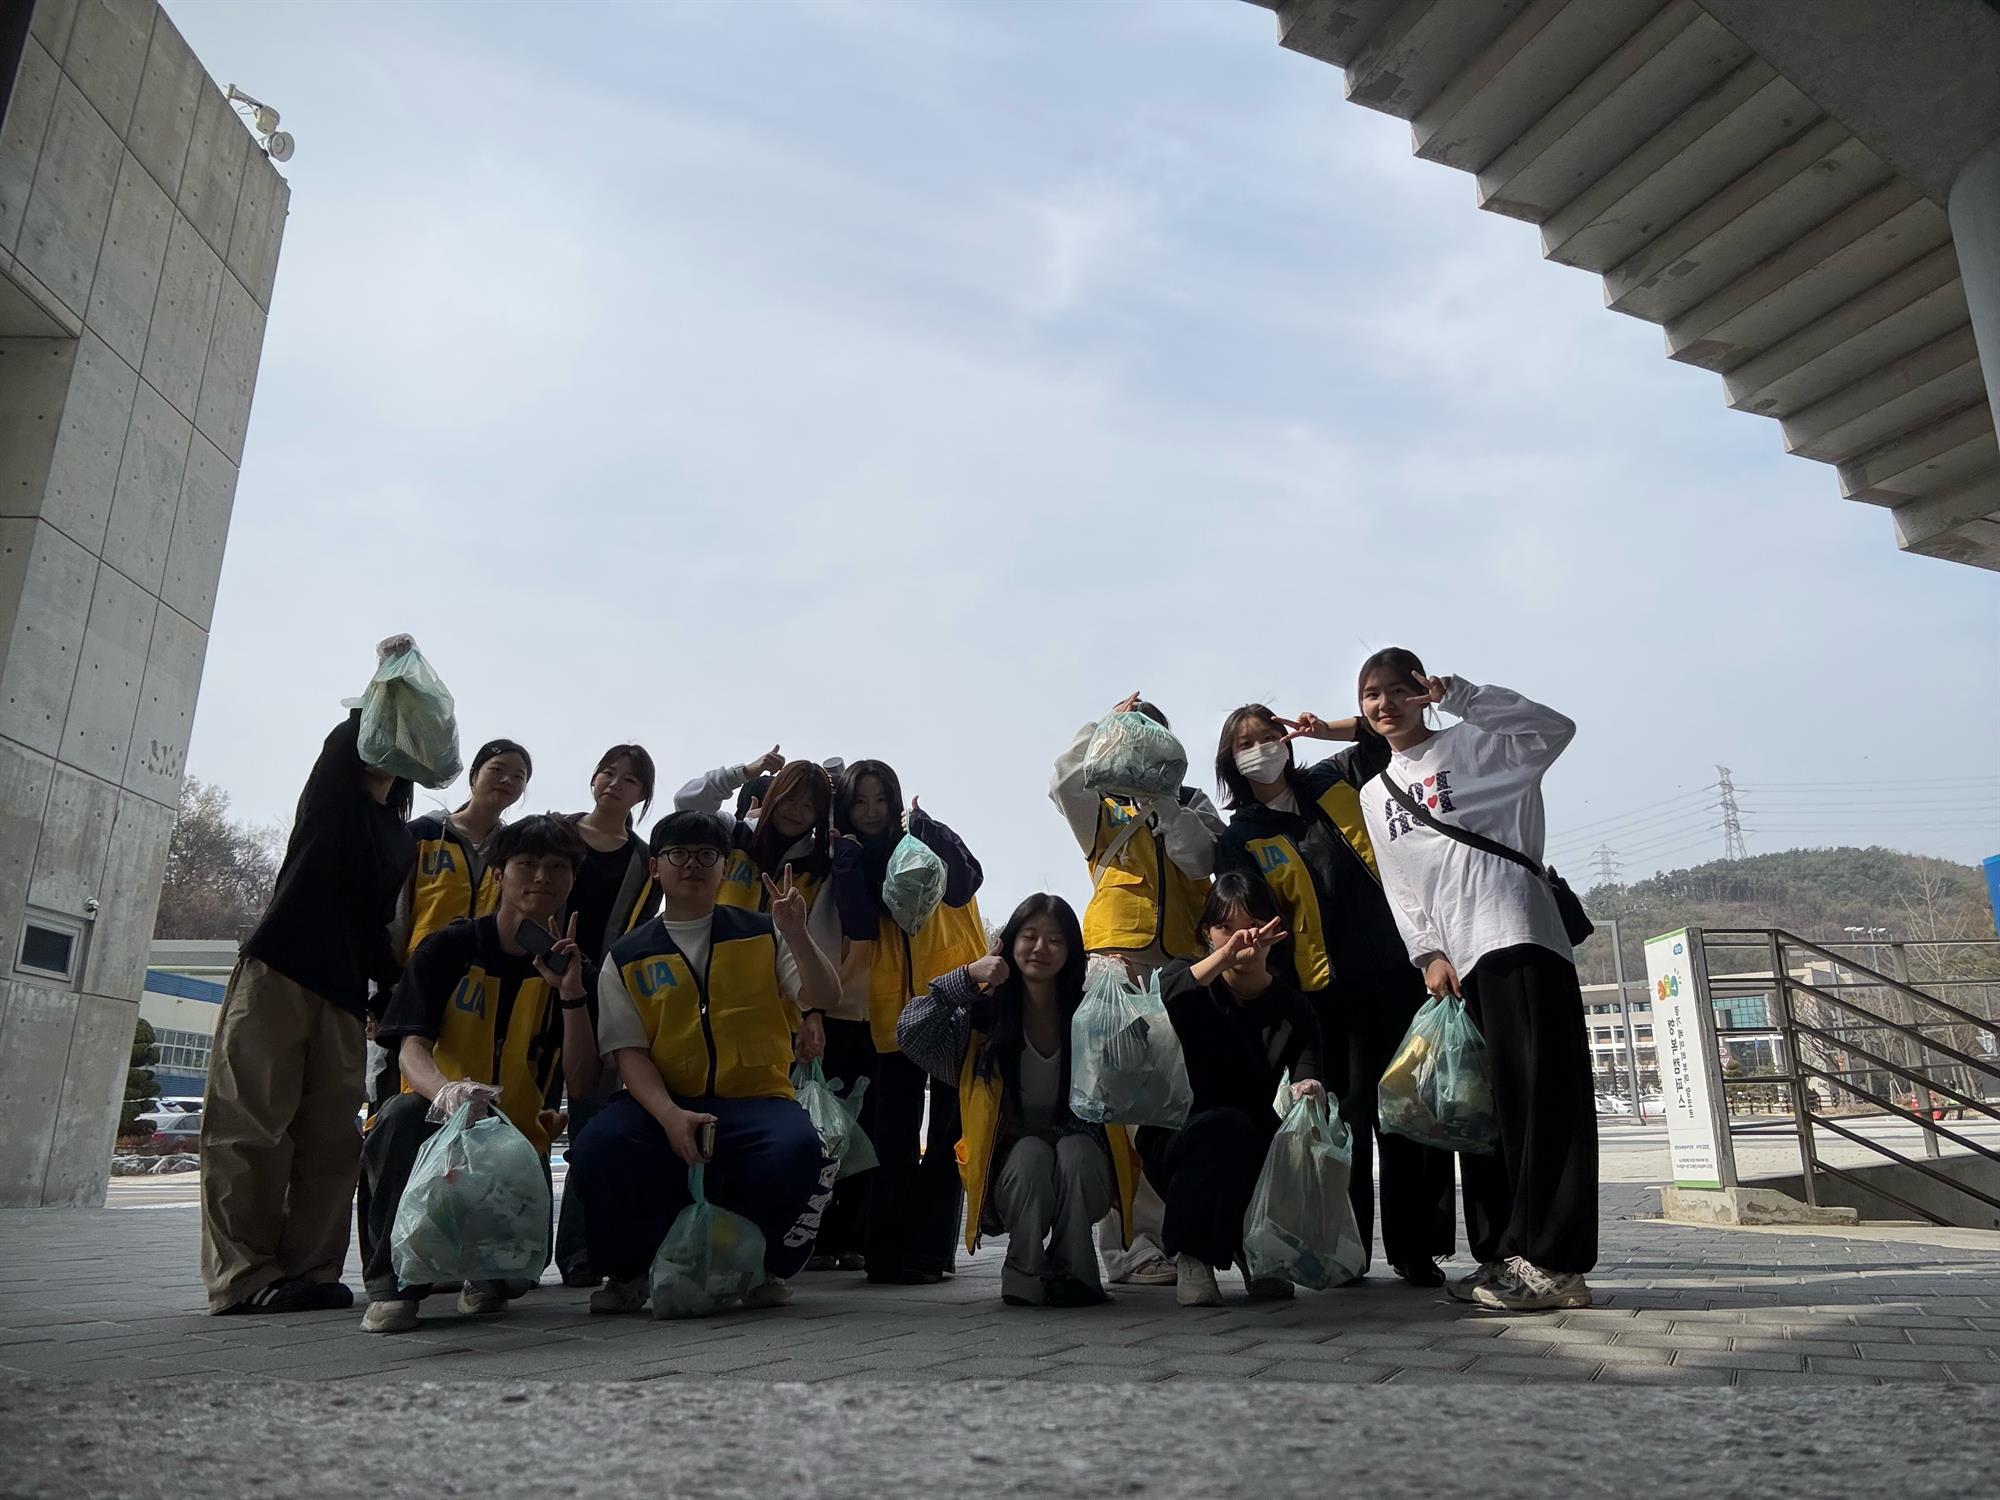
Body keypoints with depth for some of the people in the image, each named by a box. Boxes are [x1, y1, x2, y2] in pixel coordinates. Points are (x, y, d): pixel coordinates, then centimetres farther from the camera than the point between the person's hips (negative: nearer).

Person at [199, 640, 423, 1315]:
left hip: (344, 990, 5)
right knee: (251, 1126, -6)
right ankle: (245, 1275, -2)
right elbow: (357, 731, -13)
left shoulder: (403, 839, 19)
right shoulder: (334, 785, 8)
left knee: (332, 1138, 0)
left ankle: (309, 1270, 4)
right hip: (278, 970, -5)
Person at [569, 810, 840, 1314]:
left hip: (756, 1101, 0)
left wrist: (796, 934, -18)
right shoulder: (627, 958, 10)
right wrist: (670, 1116, -18)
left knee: (797, 1151, -33)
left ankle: (770, 1268, 0)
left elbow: (821, 997, 1)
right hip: (663, 1104, 1)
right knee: (598, 1148, -30)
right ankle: (627, 1271, 2)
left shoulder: (763, 934, 11)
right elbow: (630, 1052, 1)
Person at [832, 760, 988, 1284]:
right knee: (893, 1132, 3)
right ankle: (887, 1251, 10)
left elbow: (962, 883, -18)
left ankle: (927, 1252, 9)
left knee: (947, 1129, 1)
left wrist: (921, 827, -21)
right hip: (893, 1011, 2)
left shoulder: (927, 840, 2)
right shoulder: (853, 864, 9)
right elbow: (859, 946, 1)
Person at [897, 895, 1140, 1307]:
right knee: (1031, 1152, -31)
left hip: (1082, 1170, 0)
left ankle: (1074, 1272, -13)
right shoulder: (985, 1015, -7)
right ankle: (1024, 1273, -10)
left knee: (1075, 1149, -31)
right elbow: (910, 1033, -17)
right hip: (1013, 1174, 0)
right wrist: (967, 977, -24)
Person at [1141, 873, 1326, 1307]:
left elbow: (1307, 1061, -16)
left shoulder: (1291, 1006, 0)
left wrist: (1306, 1084, -40)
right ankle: (1193, 1256, -15)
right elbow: (1164, 1001, -33)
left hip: (1252, 1149, 3)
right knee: (1226, 1125, -34)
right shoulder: (1188, 977, -8)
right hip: (1175, 1141, -3)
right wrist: (1226, 955, -48)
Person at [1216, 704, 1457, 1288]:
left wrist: (1324, 729, 4)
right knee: (1345, 1119, 2)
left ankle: (1413, 1249, 12)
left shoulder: (1332, 782, 10)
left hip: (1392, 969, 2)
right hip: (1326, 991, -2)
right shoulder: (1240, 838, 2)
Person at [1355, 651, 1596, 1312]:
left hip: (1518, 939, -6)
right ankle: (1502, 1256, 15)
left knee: (1541, 1095, -9)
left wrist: (1458, 694, -11)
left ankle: (1552, 1263, -6)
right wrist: (1429, 953, 6)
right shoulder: (1374, 795, 22)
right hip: (1457, 960, 7)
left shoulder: (1469, 744, 6)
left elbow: (1554, 729, -10)